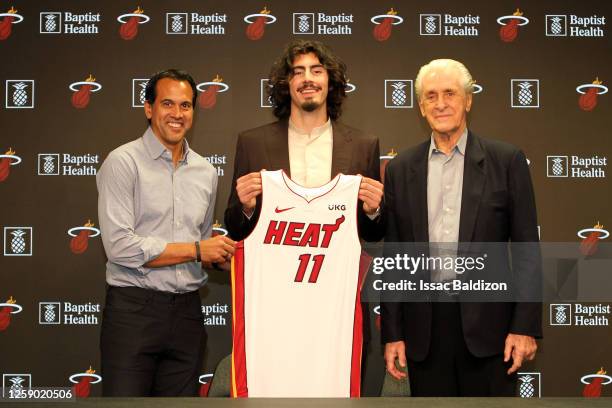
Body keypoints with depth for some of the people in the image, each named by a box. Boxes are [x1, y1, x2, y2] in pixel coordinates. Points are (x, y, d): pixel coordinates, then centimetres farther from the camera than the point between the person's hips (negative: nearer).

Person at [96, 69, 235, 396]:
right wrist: (195, 250, -11)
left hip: (187, 309, 6)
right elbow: (120, 246, -16)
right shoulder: (123, 162, -7)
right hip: (133, 308, -5)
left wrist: (219, 254, 2)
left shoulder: (206, 172, 13)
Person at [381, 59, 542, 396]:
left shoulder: (507, 161, 1)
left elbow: (526, 249, 0)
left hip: (487, 322, -2)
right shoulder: (400, 169, 7)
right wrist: (391, 333, 4)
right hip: (423, 330, 2)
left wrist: (526, 327, -6)